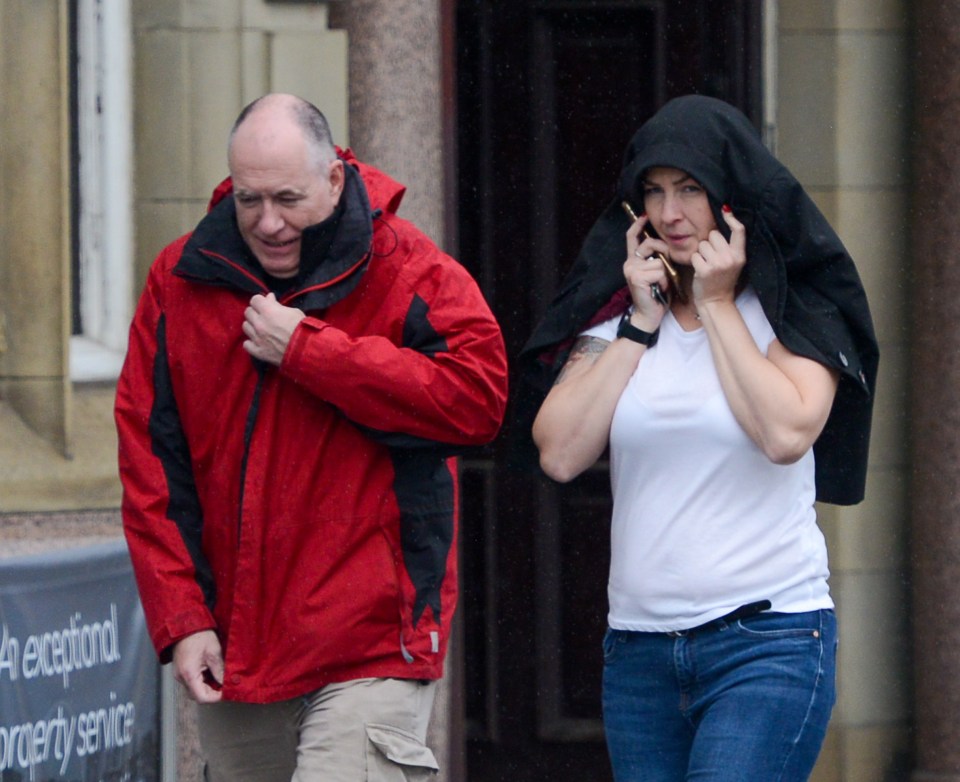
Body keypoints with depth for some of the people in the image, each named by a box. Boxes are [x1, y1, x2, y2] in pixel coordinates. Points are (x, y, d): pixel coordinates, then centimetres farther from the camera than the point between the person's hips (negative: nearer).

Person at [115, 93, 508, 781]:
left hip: (371, 650, -5)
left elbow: (476, 401, -20)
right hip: (230, 655, 5)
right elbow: (150, 462, 6)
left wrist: (306, 350, -17)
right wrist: (180, 619, -3)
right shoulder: (182, 280, 7)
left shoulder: (410, 274, -4)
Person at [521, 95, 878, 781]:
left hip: (768, 642, -5)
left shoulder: (793, 307, 2)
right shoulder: (614, 312, 11)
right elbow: (560, 454, -1)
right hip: (639, 643, 5)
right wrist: (642, 322, -1)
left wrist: (716, 306, -7)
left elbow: (787, 432, -17)